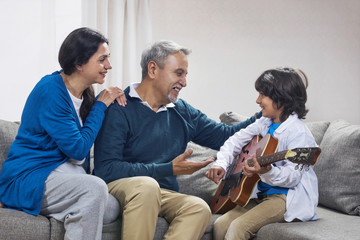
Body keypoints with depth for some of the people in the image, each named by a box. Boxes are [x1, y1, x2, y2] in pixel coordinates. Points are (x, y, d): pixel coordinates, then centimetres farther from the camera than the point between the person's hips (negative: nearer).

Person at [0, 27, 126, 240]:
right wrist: (101, 106, -7)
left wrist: (110, 98, 7)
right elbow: (77, 148, -17)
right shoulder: (51, 90, -16)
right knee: (95, 188, -33)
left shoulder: (84, 93, 9)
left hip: (64, 173, 8)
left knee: (112, 208, -20)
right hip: (28, 178, -8)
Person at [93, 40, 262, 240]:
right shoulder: (118, 109, -8)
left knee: (200, 208, -26)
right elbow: (105, 169, -17)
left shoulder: (183, 112, 14)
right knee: (147, 185, -37)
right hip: (120, 186, -5)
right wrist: (169, 169, -16)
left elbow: (226, 135, 19)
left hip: (164, 194, 5)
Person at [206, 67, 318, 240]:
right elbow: (236, 140, 15)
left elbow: (292, 176, -21)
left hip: (289, 197, -8)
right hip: (264, 193, 8)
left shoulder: (298, 132, -15)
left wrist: (267, 172, -39)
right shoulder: (265, 124, 9)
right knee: (220, 225, -9)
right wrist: (221, 164, -2)